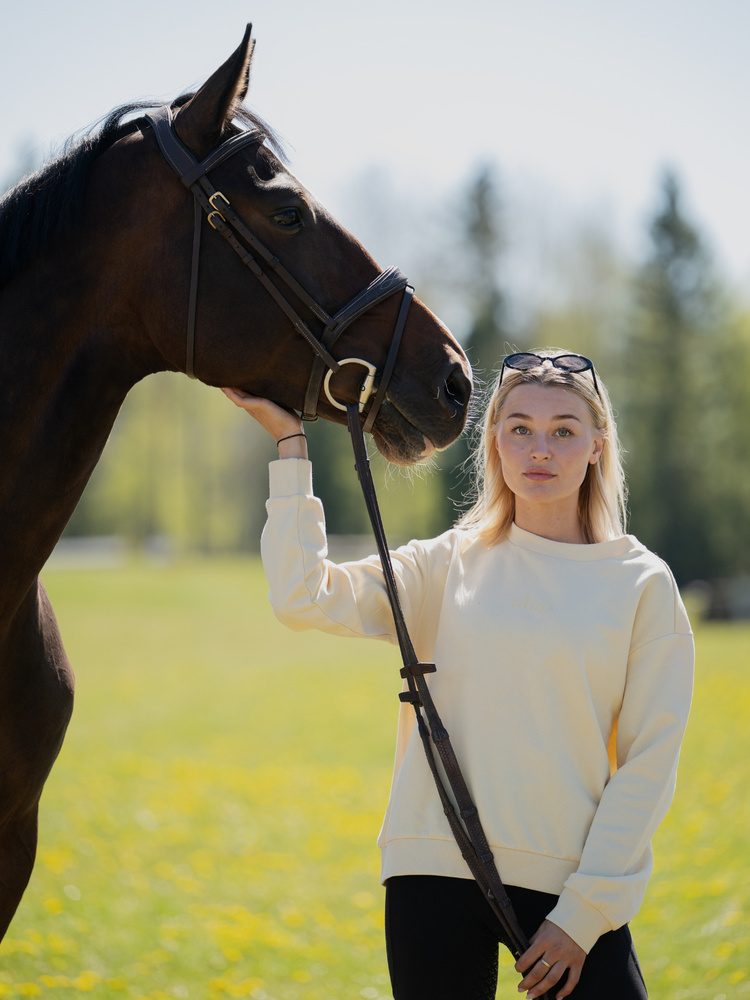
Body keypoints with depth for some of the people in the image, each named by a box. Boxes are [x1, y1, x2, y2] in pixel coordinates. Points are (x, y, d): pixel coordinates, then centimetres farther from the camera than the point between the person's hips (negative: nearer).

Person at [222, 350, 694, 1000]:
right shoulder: (446, 567, 6)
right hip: (436, 874, 1)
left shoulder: (643, 585, 1)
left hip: (571, 884, -1)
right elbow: (302, 597, -6)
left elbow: (648, 764, -1)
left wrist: (584, 914, -6)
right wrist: (289, 442, -4)